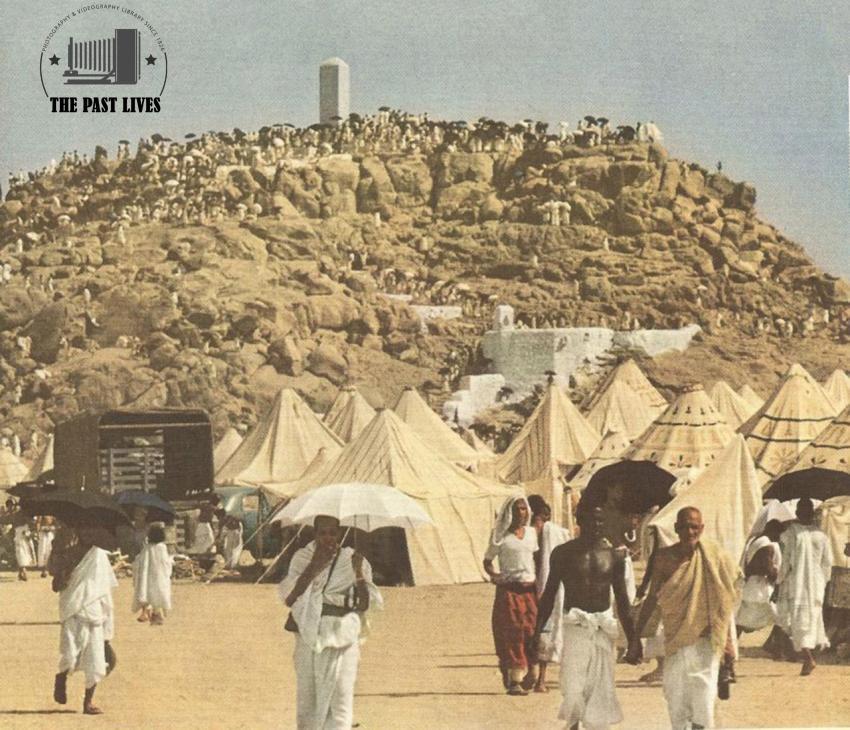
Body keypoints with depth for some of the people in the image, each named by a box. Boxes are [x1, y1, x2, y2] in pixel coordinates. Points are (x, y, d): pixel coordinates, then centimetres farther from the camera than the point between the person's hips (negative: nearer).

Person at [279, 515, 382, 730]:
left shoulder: (352, 560, 2)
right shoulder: (302, 558, 4)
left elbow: (365, 605, -4)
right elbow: (288, 598, -9)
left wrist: (359, 573, -18)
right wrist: (313, 567, -14)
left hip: (341, 641, -2)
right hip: (308, 638, 2)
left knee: (340, 699, -9)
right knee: (307, 700, 7)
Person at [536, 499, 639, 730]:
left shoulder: (613, 556, 5)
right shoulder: (564, 553, 0)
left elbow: (622, 601, 11)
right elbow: (549, 596, 5)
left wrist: (632, 640, 10)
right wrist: (537, 633, -1)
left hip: (604, 628, 2)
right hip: (575, 626, -2)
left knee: (601, 689, 3)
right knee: (573, 689, -13)